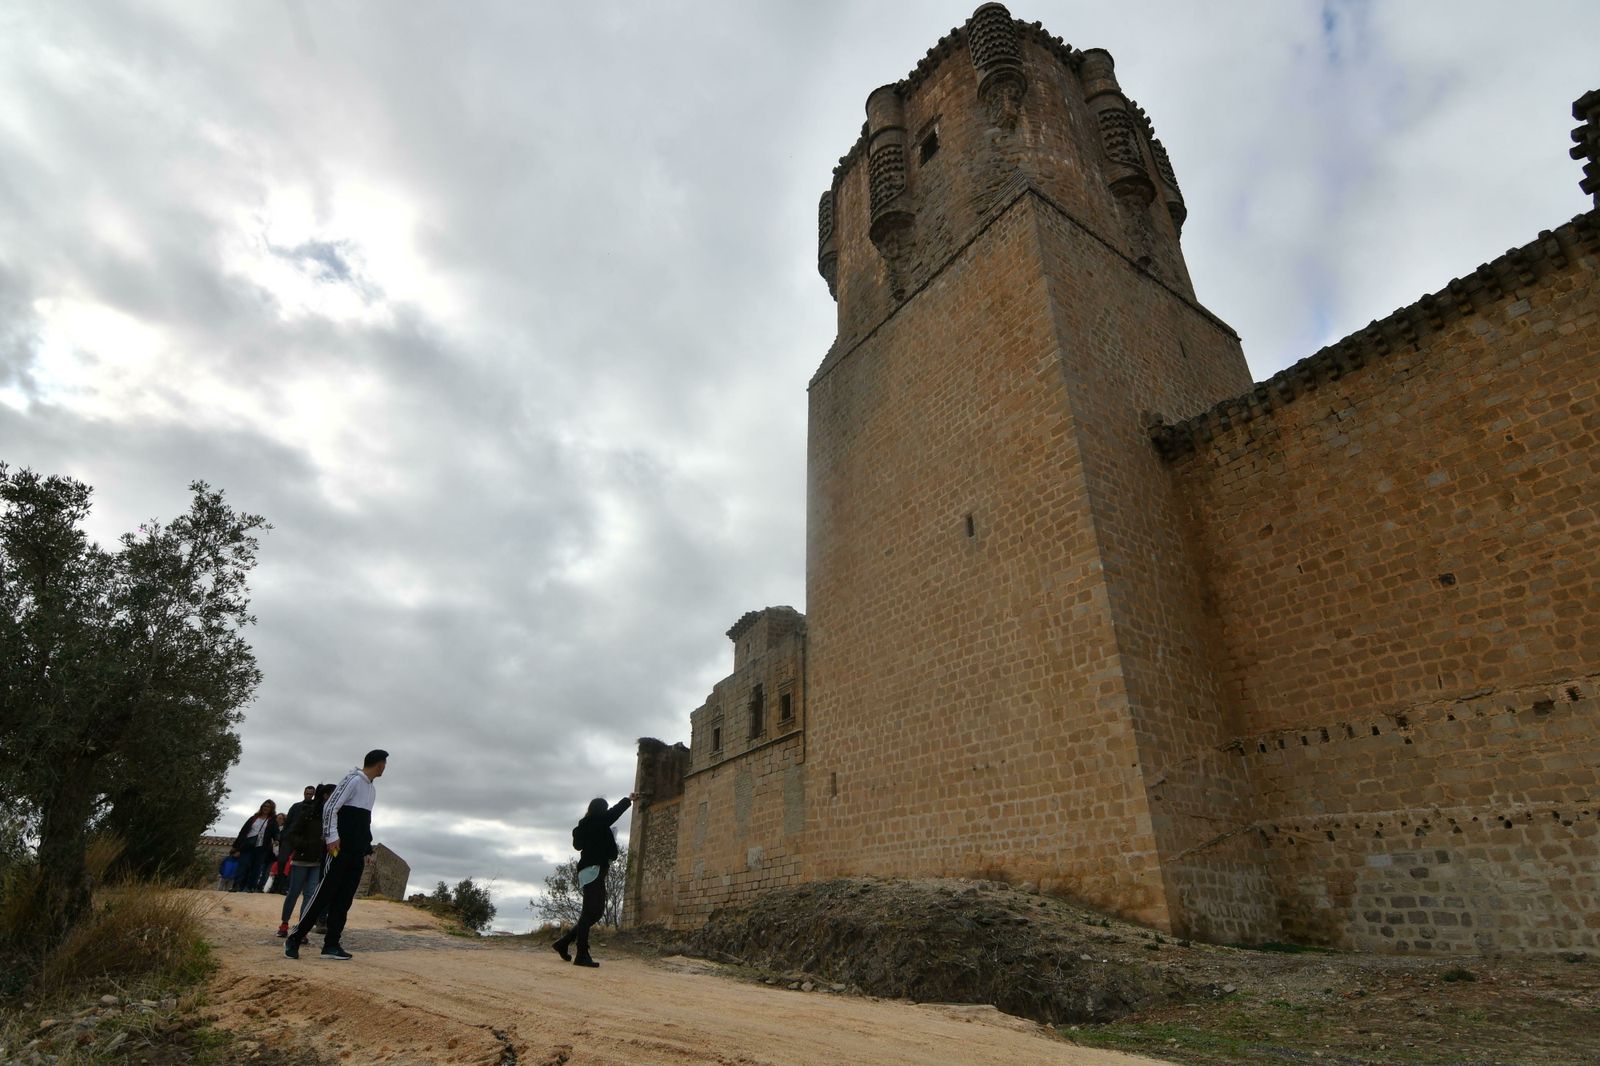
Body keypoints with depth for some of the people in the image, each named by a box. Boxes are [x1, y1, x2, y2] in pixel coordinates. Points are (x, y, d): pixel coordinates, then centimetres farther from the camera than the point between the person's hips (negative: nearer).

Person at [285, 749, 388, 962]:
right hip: (341, 849, -8)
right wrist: (332, 837, -18)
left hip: (357, 854, 8)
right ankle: (294, 938, 5)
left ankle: (331, 945, 9)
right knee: (324, 895, -5)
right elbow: (330, 808, -14)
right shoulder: (353, 780, -8)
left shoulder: (371, 789, 18)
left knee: (344, 900, 6)